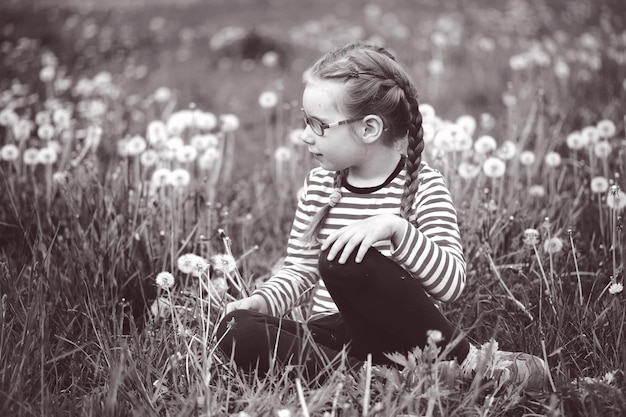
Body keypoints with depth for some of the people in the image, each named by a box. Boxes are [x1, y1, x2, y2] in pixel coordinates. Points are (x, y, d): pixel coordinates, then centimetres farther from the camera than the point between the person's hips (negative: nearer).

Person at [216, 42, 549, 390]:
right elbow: (299, 271, 15)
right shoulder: (319, 184, 8)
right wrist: (261, 301, -5)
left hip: (397, 336, -4)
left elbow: (453, 283, -17)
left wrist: (396, 227, -30)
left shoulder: (422, 185, -7)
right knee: (237, 329, -22)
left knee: (344, 261, -35)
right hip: (330, 334, 4)